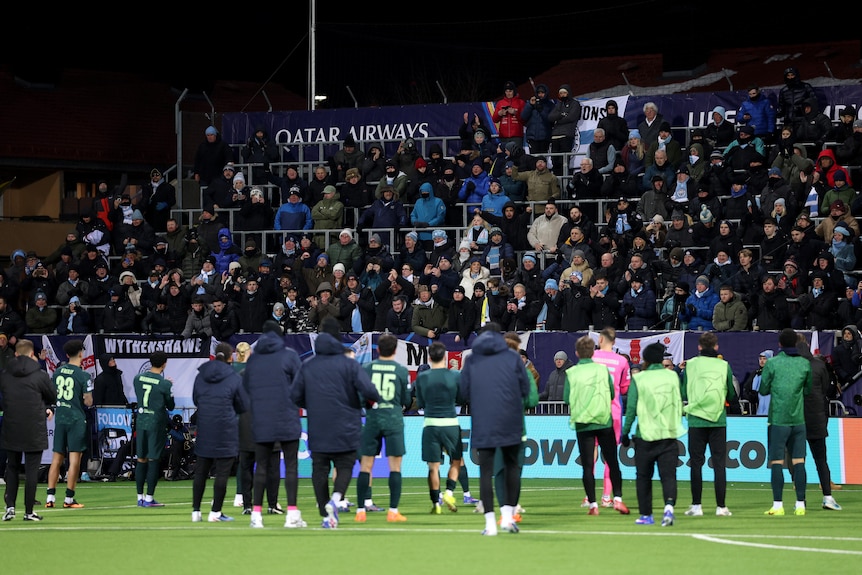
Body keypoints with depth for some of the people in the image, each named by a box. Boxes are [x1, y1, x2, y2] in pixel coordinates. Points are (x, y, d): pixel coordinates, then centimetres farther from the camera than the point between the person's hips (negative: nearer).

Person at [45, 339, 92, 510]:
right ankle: (69, 499, -2)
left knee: (57, 459, 10)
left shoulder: (57, 372, 5)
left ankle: (50, 497, 7)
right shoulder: (83, 376, -11)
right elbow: (88, 401, -12)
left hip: (60, 418, 5)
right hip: (77, 419, -5)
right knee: (74, 460, -1)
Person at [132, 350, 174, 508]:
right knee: (154, 460, -1)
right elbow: (171, 406, -1)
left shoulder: (138, 378, 2)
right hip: (157, 424, -5)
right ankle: (149, 498, -2)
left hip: (140, 422, 5)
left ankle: (140, 497, 14)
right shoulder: (165, 384, -12)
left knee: (141, 459, 11)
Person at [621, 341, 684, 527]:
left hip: (646, 435, -2)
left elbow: (631, 408, -4)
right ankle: (669, 505, -26)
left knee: (643, 476, 11)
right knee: (668, 475, -2)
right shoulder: (673, 377, 6)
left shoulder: (638, 379, -3)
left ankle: (646, 515, 15)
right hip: (669, 435, 2)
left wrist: (625, 433, 4)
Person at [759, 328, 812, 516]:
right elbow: (808, 389, 14)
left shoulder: (772, 363, -5)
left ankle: (777, 505, -5)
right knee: (799, 462, 4)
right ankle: (800, 504, 3)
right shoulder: (805, 363, 5)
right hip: (799, 420, 3)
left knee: (777, 462, -1)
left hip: (778, 420, -3)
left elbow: (763, 390, 2)